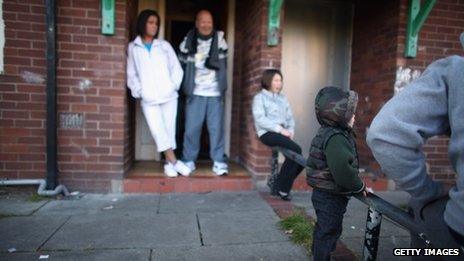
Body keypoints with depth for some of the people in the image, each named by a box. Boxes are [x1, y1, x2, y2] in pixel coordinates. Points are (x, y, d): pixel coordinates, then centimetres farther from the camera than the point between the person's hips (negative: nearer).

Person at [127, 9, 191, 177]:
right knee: (158, 132, -8)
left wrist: (173, 86, -3)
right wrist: (138, 91, -3)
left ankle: (169, 163, 13)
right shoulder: (133, 47, 8)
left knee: (169, 129, 4)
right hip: (148, 100, -1)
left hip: (169, 96, 1)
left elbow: (176, 68, 9)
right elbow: (131, 74, 9)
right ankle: (174, 162, -4)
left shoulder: (164, 45, 10)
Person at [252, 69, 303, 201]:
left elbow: (290, 118, 19)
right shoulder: (259, 98, 5)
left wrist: (291, 130, -3)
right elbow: (260, 119, -9)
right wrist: (280, 129, -16)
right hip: (267, 133, -6)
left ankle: (278, 188, 4)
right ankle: (283, 188, -14)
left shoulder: (283, 98, 23)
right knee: (296, 149, -27)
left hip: (282, 133, 6)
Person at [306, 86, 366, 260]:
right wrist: (359, 186, -18)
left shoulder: (325, 132, 8)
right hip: (332, 196, -10)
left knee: (323, 229, 25)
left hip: (323, 192, 10)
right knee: (329, 232, 5)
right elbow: (342, 169, -34)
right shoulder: (335, 138, -26)